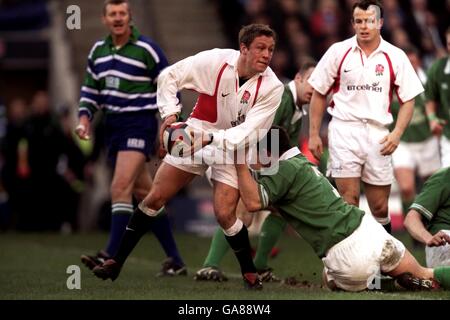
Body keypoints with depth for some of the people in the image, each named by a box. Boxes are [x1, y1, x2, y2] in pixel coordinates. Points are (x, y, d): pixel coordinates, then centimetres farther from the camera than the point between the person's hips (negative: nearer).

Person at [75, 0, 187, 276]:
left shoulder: (147, 50, -8)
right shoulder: (98, 50, 11)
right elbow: (91, 88, 20)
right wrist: (85, 116, 5)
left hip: (139, 123, -7)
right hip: (113, 126, 7)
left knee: (121, 187, -20)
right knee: (144, 193, 8)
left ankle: (112, 257, -24)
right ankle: (175, 260, 14)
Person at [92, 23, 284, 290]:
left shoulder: (272, 87, -20)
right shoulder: (215, 61, -19)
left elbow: (248, 132, -24)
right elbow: (169, 76, -6)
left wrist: (210, 138, -36)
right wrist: (170, 113, -17)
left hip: (232, 147, -2)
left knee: (225, 215, -17)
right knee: (155, 198, 1)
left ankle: (249, 273, 6)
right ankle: (117, 261, 12)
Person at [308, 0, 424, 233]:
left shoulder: (395, 56, 3)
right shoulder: (338, 52, 2)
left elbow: (408, 99, 8)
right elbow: (319, 94, 8)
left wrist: (397, 133, -5)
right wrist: (314, 134, 4)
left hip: (378, 134, 1)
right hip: (344, 130, -1)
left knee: (380, 208, 3)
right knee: (349, 199, -10)